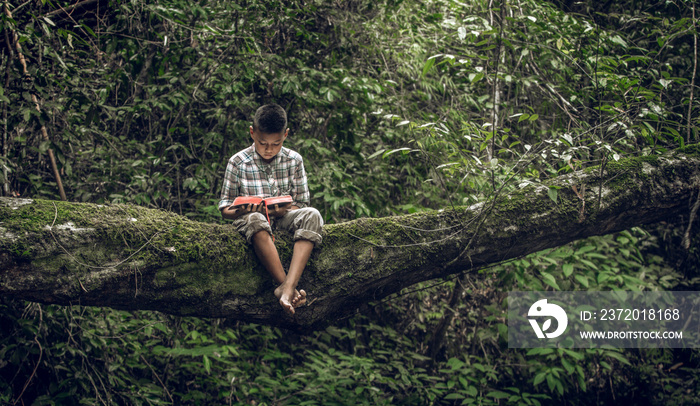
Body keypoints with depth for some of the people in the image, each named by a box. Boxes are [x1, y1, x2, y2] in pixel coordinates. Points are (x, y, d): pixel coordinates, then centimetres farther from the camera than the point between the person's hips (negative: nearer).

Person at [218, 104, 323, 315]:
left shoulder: (294, 161, 2)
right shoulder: (238, 163, -3)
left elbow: (302, 203, 4)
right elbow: (225, 209, 1)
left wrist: (284, 210, -20)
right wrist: (242, 211, -24)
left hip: (284, 217, 3)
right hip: (250, 218, -2)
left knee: (312, 215, -31)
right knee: (255, 220, -40)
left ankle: (288, 286, -46)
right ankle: (284, 285, -44)